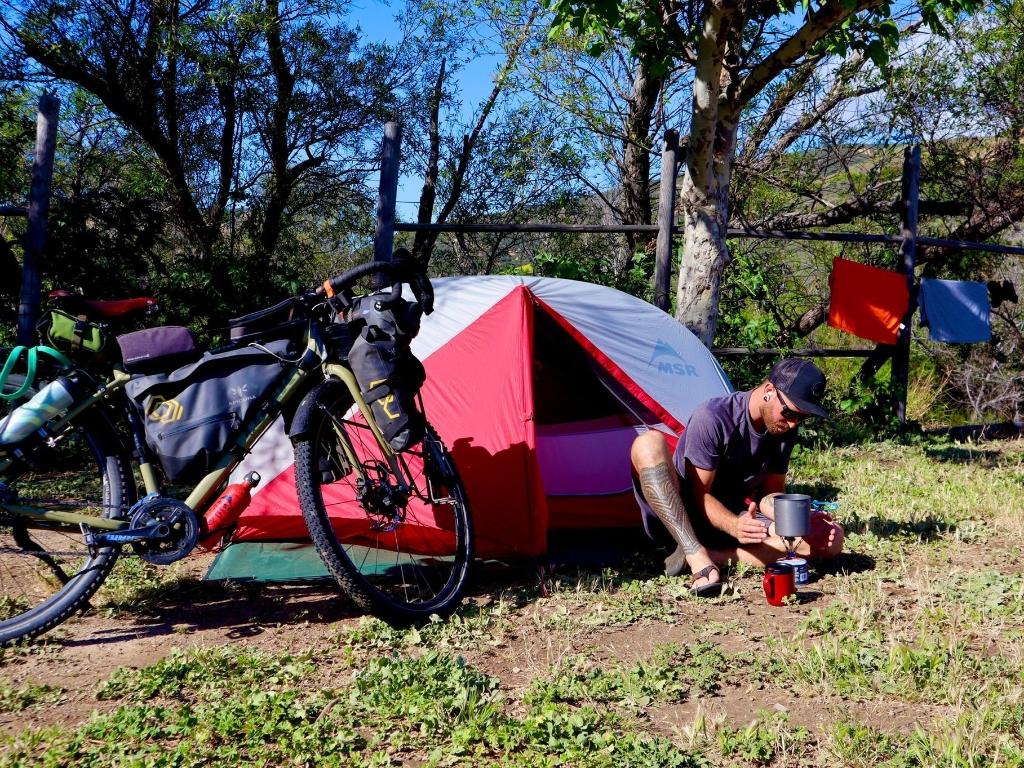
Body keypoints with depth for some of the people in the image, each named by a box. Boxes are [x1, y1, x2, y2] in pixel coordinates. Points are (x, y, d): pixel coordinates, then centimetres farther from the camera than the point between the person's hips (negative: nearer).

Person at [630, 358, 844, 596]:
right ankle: (696, 557, -37)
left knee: (832, 539, -17)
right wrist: (734, 526, -38)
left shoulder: (785, 432, -3)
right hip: (680, 514, -5)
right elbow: (699, 494, -19)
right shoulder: (712, 417, -22)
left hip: (739, 516, 5)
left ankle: (715, 555, -25)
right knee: (648, 443, -35)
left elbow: (770, 493, 2)